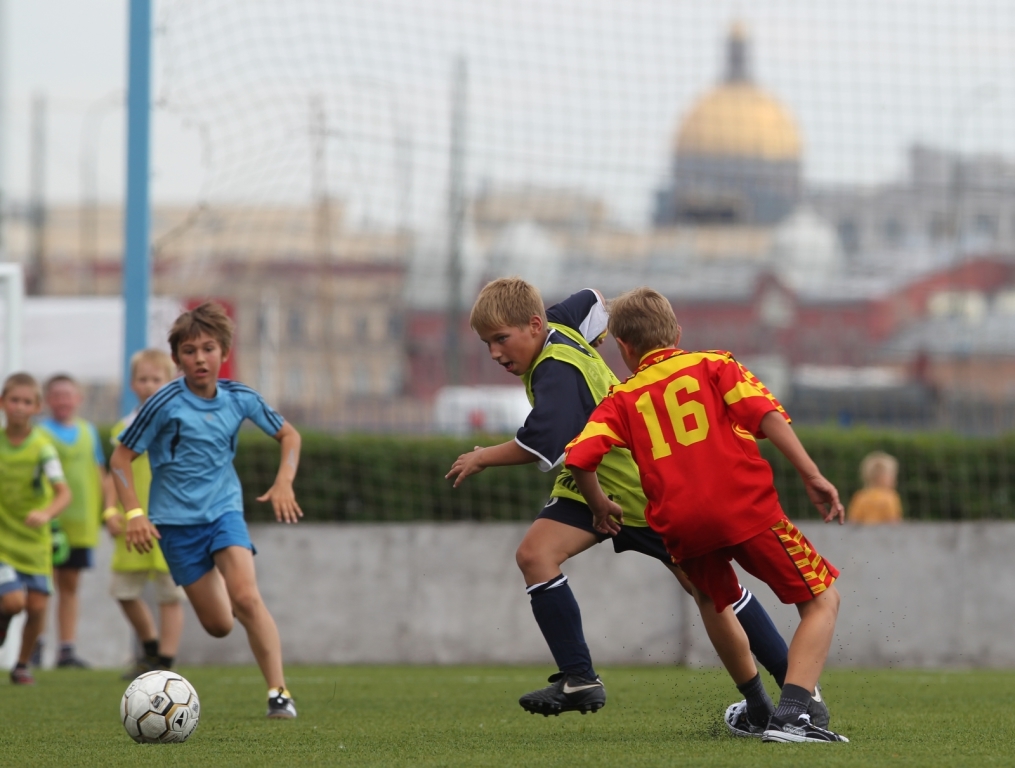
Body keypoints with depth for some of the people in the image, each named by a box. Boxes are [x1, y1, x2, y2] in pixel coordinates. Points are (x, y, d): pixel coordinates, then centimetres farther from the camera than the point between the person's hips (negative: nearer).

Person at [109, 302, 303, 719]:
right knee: (218, 625, 2)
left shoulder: (239, 398, -3)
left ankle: (279, 692, -20)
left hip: (224, 509, 1)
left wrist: (284, 483, -3)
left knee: (246, 598, -22)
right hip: (177, 520, -1)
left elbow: (288, 435, 13)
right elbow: (121, 457, -7)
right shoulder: (165, 404, -14)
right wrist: (134, 513, -17)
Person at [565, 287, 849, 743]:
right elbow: (767, 416, -2)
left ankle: (758, 709, 45)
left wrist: (600, 508, 20)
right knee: (822, 600, 6)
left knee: (716, 605, 33)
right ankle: (790, 716, -12)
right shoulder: (713, 366, 14)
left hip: (682, 528, 3)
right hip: (747, 508, -3)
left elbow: (579, 460, 2)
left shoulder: (622, 400, 16)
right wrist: (812, 476, -6)